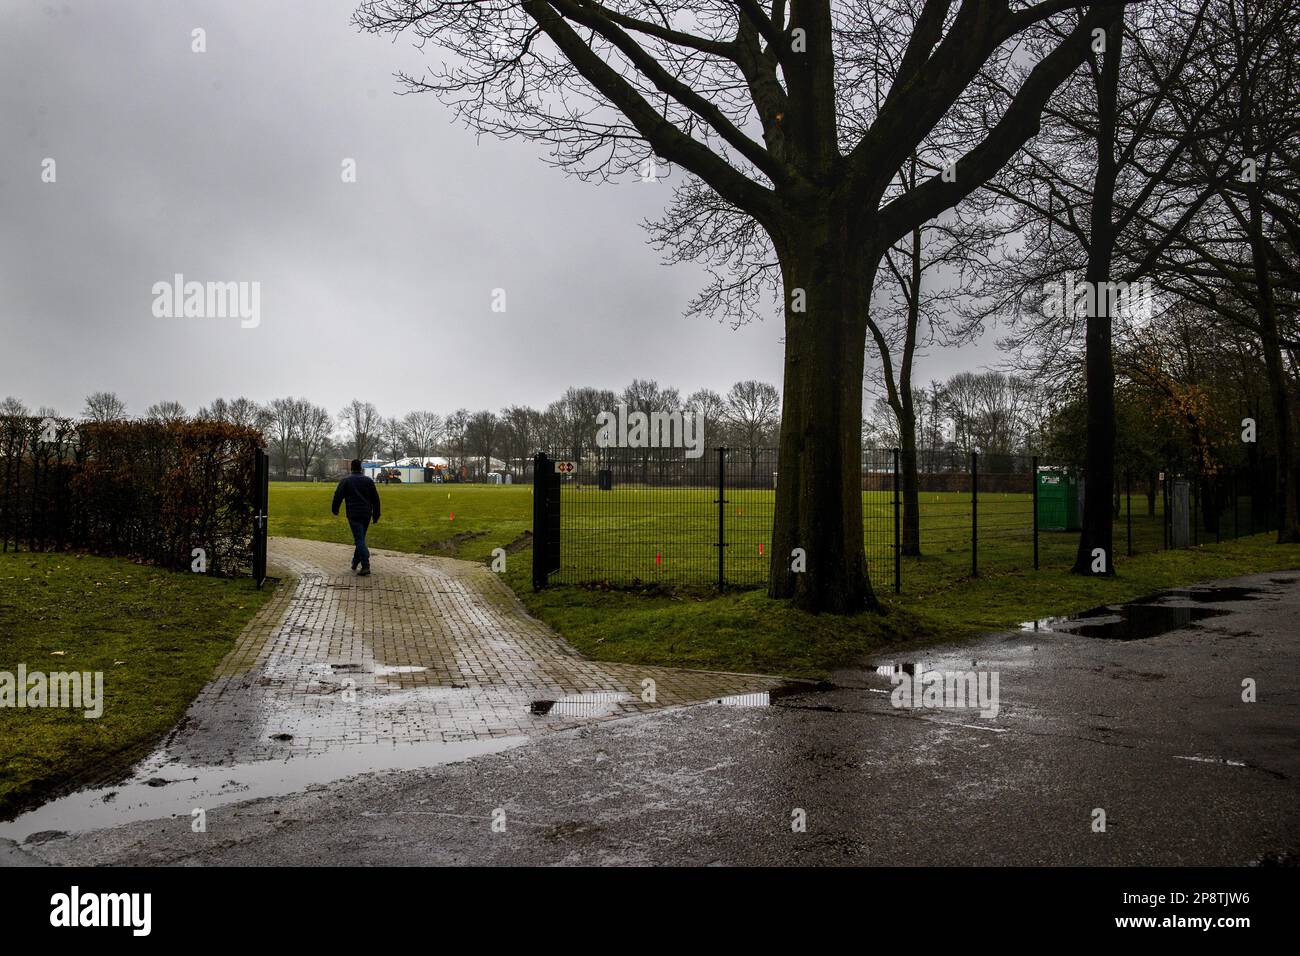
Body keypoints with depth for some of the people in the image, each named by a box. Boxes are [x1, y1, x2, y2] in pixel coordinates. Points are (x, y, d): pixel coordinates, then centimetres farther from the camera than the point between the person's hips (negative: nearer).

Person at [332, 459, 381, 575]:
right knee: (360, 538, 17)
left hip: (353, 515, -4)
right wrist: (376, 515, 14)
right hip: (366, 514, 4)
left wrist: (335, 510, 10)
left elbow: (338, 496, -5)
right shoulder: (368, 481, 8)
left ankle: (366, 566, -18)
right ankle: (355, 562, 26)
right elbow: (376, 499, 8)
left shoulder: (346, 481, -1)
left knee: (359, 540, -8)